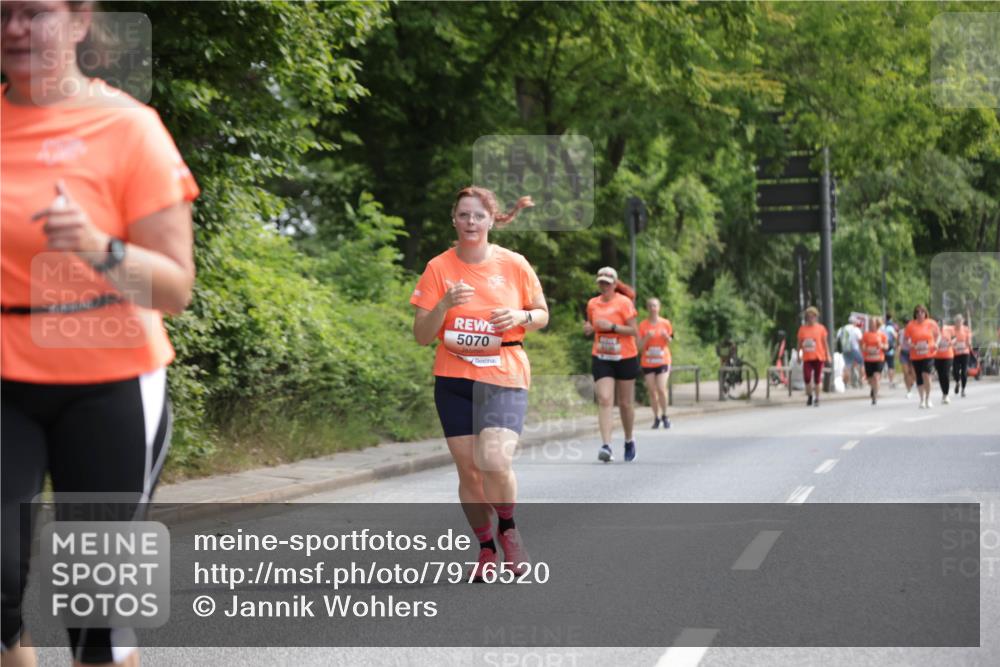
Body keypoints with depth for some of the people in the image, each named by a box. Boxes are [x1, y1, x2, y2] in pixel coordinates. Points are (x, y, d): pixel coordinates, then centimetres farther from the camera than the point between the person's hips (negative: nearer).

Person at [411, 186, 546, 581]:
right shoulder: (439, 268, -2)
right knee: (468, 469, 3)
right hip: (454, 380, 2)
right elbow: (421, 335, -3)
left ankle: (508, 531, 7)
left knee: (495, 462, -21)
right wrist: (445, 304, -21)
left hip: (505, 376, -2)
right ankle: (486, 549, 23)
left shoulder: (514, 265, -2)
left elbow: (542, 315, 10)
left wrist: (521, 317, -12)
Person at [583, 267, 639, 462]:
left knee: (625, 403, 7)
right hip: (601, 358, 2)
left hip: (625, 358, -2)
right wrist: (589, 329, -3)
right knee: (604, 399, -13)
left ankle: (629, 441, 30)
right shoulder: (592, 304, 5)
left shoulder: (624, 302, -8)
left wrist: (612, 326, -23)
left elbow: (634, 330, -12)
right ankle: (606, 445, -20)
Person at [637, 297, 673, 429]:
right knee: (652, 391, 1)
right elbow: (640, 347, 0)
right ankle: (656, 417, 10)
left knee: (661, 389, -13)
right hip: (647, 363, 1)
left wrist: (666, 336, -9)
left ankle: (664, 416, 3)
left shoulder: (665, 323, 2)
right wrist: (647, 337, -17)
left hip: (662, 361, -1)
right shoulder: (643, 325, 0)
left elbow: (669, 343, 13)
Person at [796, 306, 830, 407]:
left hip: (818, 357, -1)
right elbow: (799, 343, 10)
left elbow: (825, 343, 4)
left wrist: (828, 355, 1)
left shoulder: (821, 328, 0)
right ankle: (809, 396, 13)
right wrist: (798, 355, 7)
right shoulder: (802, 329, 4)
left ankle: (816, 399, 14)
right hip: (807, 358, 1)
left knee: (817, 379, 4)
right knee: (807, 378, -9)